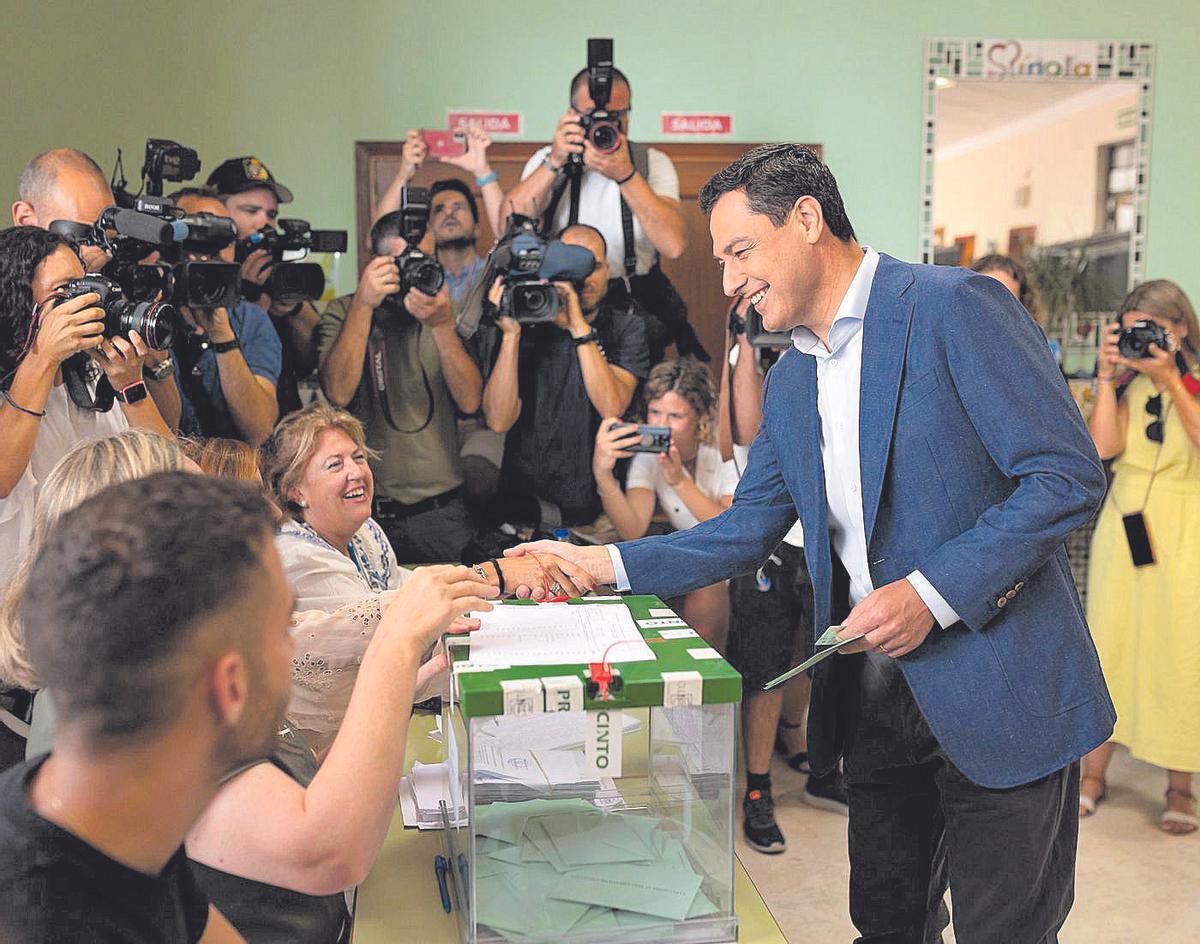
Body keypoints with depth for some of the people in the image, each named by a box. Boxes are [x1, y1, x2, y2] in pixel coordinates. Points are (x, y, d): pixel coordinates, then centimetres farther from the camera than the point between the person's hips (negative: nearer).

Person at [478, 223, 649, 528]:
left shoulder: (627, 329, 4)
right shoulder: (525, 326, 2)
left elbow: (612, 407, -14)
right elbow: (499, 420, -10)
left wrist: (579, 328, -18)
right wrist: (510, 334, -16)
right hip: (526, 501, -1)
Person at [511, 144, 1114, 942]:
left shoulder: (956, 309, -12)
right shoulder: (790, 382, 11)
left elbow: (1070, 474, -16)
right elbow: (746, 533, 14)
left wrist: (933, 593, -21)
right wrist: (605, 563, 3)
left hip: (998, 689, -6)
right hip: (875, 690, 7)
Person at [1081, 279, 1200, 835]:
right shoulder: (1128, 386, 9)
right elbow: (1105, 446, -6)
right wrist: (1107, 376, -7)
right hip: (1126, 523, 3)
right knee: (1110, 642, 4)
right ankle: (1093, 772, 13)